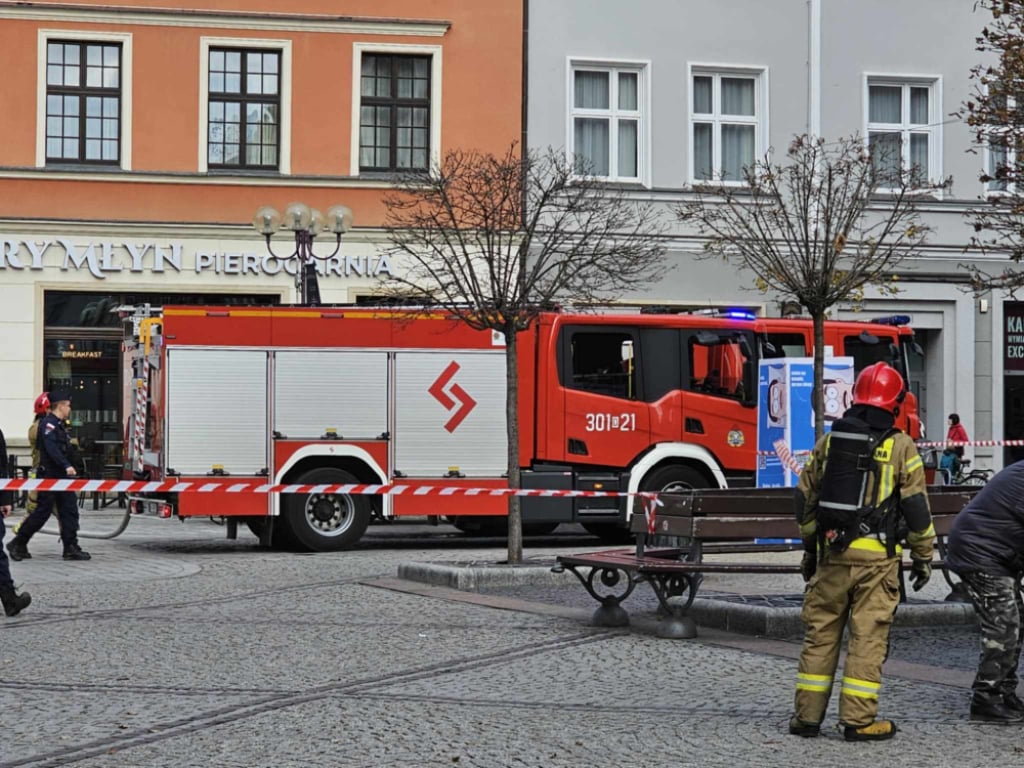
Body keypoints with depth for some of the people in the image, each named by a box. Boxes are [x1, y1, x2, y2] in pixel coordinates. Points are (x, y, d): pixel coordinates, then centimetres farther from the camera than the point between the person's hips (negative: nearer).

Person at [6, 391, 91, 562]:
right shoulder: (48, 423, -14)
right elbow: (51, 448, -26)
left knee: (70, 511, 4)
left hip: (62, 476, 10)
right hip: (49, 476, -10)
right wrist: (67, 466, -32)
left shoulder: (59, 425, 18)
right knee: (42, 512, -5)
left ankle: (71, 548, 5)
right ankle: (17, 544, 7)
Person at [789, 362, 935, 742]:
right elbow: (916, 507, -4)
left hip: (832, 551, 4)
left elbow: (805, 497, 14)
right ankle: (858, 720, 0)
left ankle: (807, 715, 13)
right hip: (876, 556, -4)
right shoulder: (900, 447, -3)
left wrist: (809, 546, 24)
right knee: (868, 637, 0)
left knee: (821, 632, 10)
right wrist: (923, 556, 6)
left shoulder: (829, 440, 9)